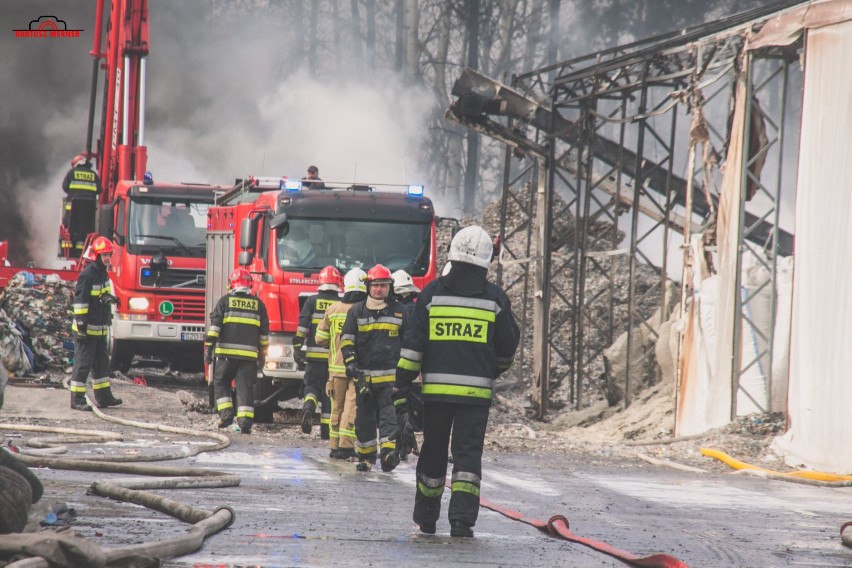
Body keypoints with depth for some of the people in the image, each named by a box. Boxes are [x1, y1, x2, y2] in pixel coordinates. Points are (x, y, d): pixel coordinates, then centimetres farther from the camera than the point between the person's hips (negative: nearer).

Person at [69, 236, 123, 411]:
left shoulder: (102, 274, 13)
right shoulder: (87, 275, -16)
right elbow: (80, 300, -19)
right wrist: (81, 324, -22)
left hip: (100, 329, 9)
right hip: (87, 329, -9)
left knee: (101, 363, 14)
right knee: (83, 364, -6)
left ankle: (104, 397, 21)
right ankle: (77, 399, -2)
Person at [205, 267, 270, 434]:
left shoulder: (225, 300, 3)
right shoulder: (258, 304, 11)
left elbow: (214, 325, -4)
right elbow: (264, 332, 14)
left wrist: (208, 347, -3)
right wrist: (262, 354, 22)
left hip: (226, 352, -2)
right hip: (249, 354, 2)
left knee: (221, 383, 13)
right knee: (245, 387, 2)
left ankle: (226, 414, -1)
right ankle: (245, 420, -7)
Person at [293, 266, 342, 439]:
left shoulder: (312, 301, 1)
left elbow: (302, 326, -5)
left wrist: (297, 348, -2)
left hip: (315, 354, -1)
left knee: (312, 385, 11)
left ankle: (308, 408, -20)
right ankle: (326, 429, 8)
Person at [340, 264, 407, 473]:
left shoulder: (399, 312, 8)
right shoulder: (357, 311, 7)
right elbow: (346, 338, 3)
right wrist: (350, 361, -11)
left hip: (390, 375, -1)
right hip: (364, 375, 1)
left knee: (389, 415, -12)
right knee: (364, 417, 6)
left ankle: (389, 452, -21)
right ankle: (366, 456, 15)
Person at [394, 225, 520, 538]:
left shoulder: (432, 293, 1)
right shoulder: (494, 298, 1)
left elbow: (411, 347, -2)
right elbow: (507, 347, 12)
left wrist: (403, 392, 0)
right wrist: (493, 371, 33)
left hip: (436, 389, 1)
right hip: (476, 391, -1)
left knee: (433, 454, 14)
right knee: (468, 454, 1)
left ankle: (426, 519, 26)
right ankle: (462, 518, -13)